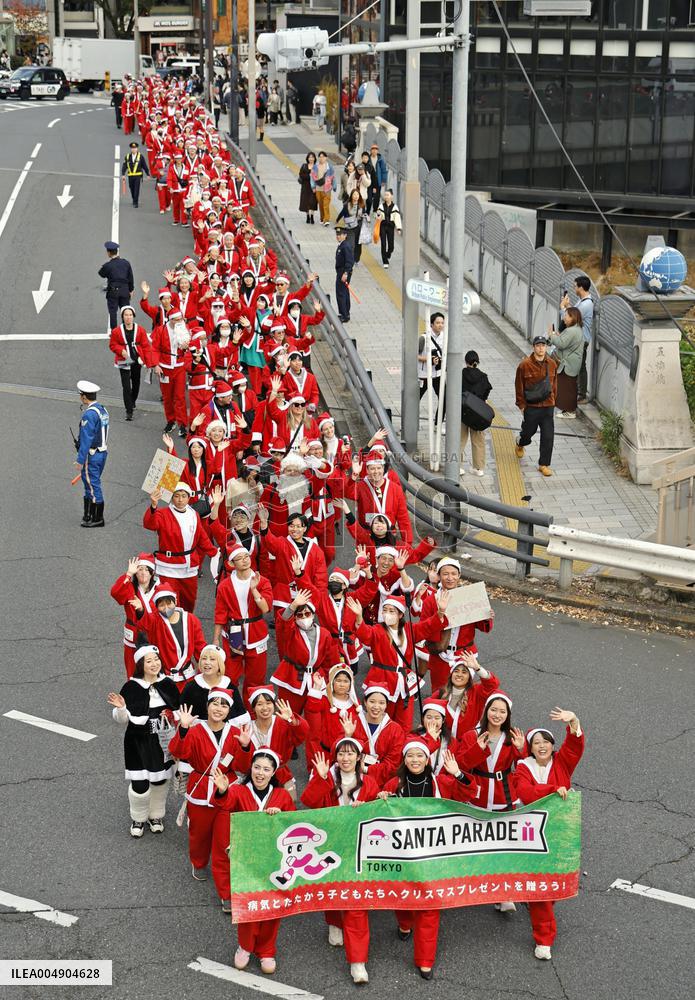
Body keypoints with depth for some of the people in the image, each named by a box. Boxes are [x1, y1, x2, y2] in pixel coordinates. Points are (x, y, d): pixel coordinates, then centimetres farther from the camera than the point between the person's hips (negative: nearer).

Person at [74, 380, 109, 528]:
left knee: (92, 486, 0)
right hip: (102, 453, 9)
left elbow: (86, 439, -22)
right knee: (91, 484, 18)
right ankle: (88, 516, 26)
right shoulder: (103, 410, 8)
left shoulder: (89, 414, -21)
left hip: (91, 455, -9)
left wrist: (80, 460, -19)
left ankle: (97, 519, 7)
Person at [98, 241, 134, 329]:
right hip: (125, 291, 3)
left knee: (113, 312, 2)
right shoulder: (126, 263, 1)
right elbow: (130, 278, 7)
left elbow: (101, 274, 7)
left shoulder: (107, 265, -11)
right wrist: (131, 290, 17)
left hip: (113, 291, -3)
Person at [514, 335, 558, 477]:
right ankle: (520, 444, 52)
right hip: (531, 407, -3)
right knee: (529, 430, 16)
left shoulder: (552, 364, 1)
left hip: (548, 406, 3)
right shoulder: (525, 365, -12)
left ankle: (544, 464, 9)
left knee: (548, 436, -1)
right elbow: (519, 386, -5)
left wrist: (552, 400, 12)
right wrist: (521, 405, -4)